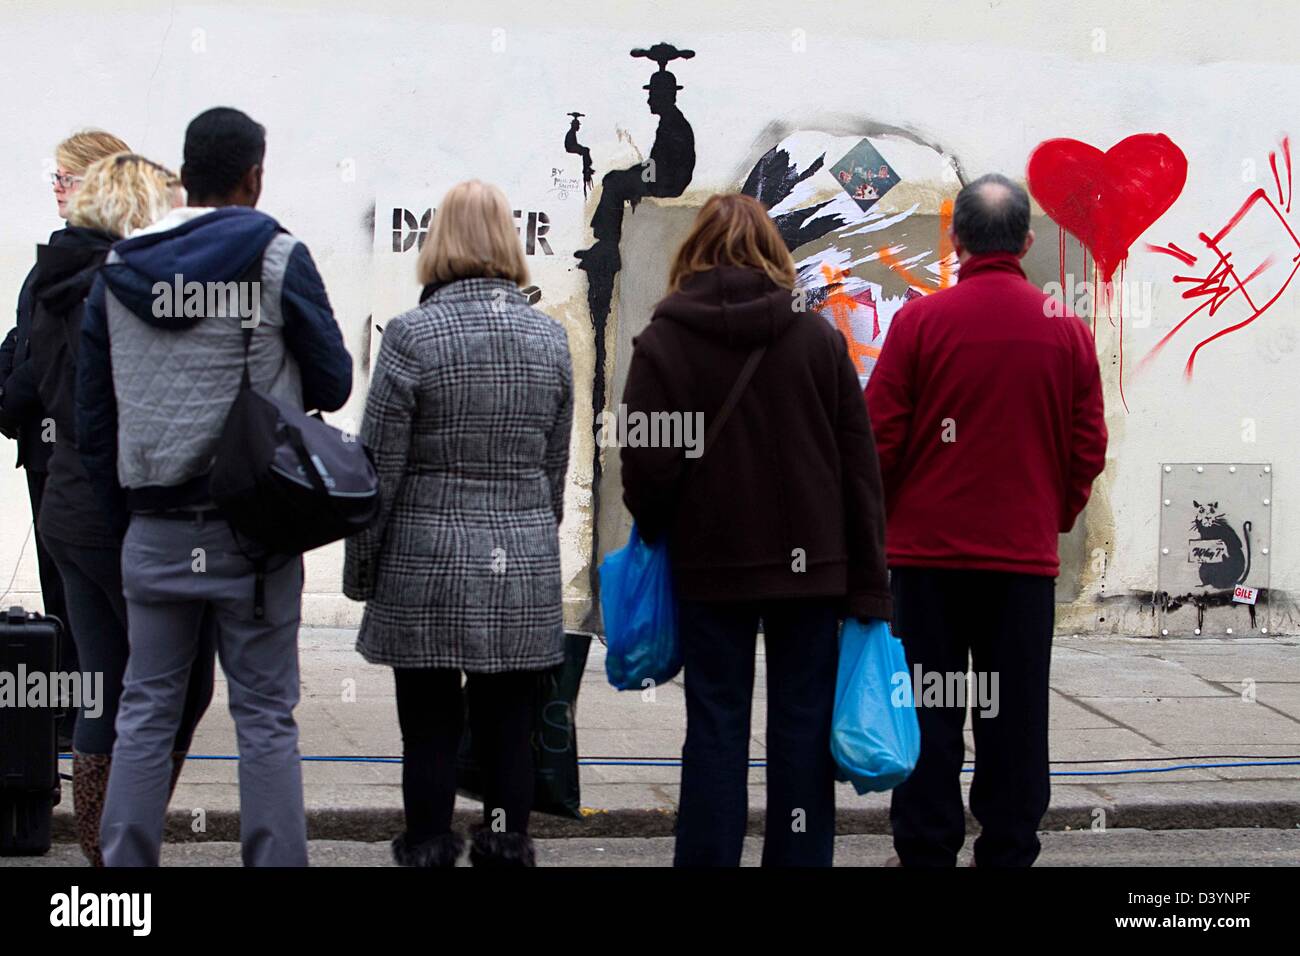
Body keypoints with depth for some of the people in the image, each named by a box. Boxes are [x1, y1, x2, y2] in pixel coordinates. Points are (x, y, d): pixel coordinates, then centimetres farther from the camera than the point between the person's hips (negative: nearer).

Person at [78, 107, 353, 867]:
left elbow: (92, 412, 10)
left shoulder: (119, 271, 8)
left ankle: (125, 862, 11)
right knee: (265, 716, 2)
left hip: (155, 527, 3)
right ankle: (275, 858, 3)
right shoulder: (276, 257, -6)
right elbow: (334, 383, -1)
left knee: (147, 711, 10)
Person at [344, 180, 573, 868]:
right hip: (524, 571, 3)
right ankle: (506, 849, 13)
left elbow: (379, 469, -6)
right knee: (509, 732, 8)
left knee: (429, 733, 4)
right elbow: (555, 468, 11)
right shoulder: (550, 338, 4)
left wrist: (360, 570, 4)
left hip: (427, 566, -3)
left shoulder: (411, 335, -8)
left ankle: (427, 851, 9)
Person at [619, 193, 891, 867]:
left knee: (716, 728, 6)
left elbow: (645, 465, -8)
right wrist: (867, 585, 3)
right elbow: (859, 465, 0)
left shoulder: (661, 343, -5)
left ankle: (708, 858, 7)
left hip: (710, 565, -1)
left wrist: (656, 533, 13)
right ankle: (799, 858, 10)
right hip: (810, 565, 1)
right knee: (802, 724, 7)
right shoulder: (818, 337, 0)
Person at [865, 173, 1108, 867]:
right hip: (1027, 551, 2)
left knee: (929, 710, 5)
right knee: (1014, 713, 7)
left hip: (930, 549, -1)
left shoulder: (920, 320, -6)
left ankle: (926, 850, 8)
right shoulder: (1068, 331, 2)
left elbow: (880, 437, -4)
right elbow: (1089, 449, 5)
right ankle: (1007, 850, 10)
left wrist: (880, 519, 11)